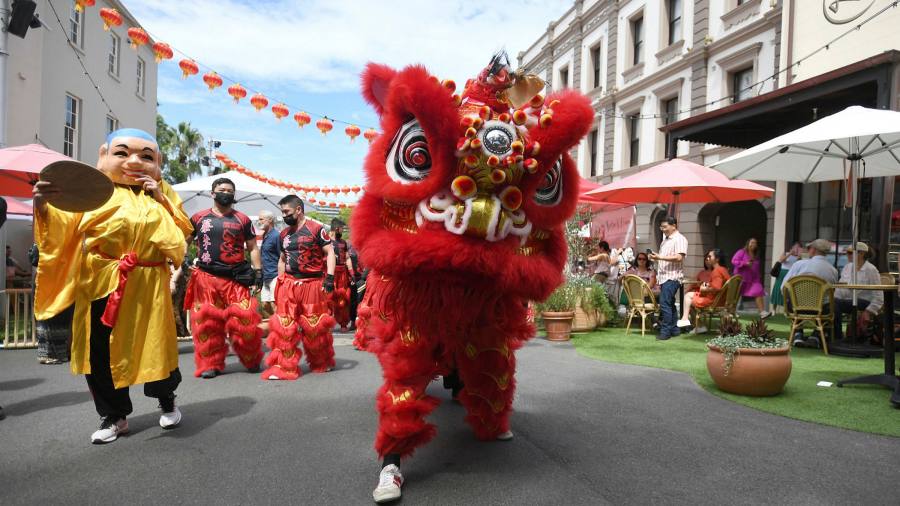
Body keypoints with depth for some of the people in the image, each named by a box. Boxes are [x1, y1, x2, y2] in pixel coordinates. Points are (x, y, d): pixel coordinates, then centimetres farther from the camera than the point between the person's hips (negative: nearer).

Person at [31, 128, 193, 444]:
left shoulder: (161, 194, 10)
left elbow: (182, 232, 4)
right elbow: (62, 226, -7)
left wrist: (161, 200, -6)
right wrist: (43, 205, -27)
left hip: (148, 284, 0)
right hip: (102, 283, 0)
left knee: (155, 344, 2)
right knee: (99, 350, 4)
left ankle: (167, 400, 30)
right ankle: (114, 415, 24)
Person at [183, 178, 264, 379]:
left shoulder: (242, 219, 8)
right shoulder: (199, 218, 9)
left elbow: (253, 248, 10)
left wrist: (258, 272, 2)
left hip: (235, 278, -1)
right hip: (206, 278, 1)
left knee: (243, 320, -7)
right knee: (207, 322, 3)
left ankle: (252, 361, 12)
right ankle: (211, 364, 16)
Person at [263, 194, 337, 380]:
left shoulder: (316, 228, -5)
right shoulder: (284, 234, 13)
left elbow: (329, 252, -8)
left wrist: (329, 277, -17)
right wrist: (280, 283, 17)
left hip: (312, 284, -5)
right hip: (288, 284, 5)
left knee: (315, 326, 5)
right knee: (284, 326, -2)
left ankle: (322, 363, 26)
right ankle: (284, 367, 4)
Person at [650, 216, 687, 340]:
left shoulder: (680, 239, -8)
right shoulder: (665, 240, 20)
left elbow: (679, 257, -20)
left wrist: (660, 257, -21)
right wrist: (655, 258, 10)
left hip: (672, 277, -9)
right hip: (664, 276, 10)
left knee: (665, 303, -14)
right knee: (669, 304, 12)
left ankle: (665, 331, -10)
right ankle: (674, 329, 19)